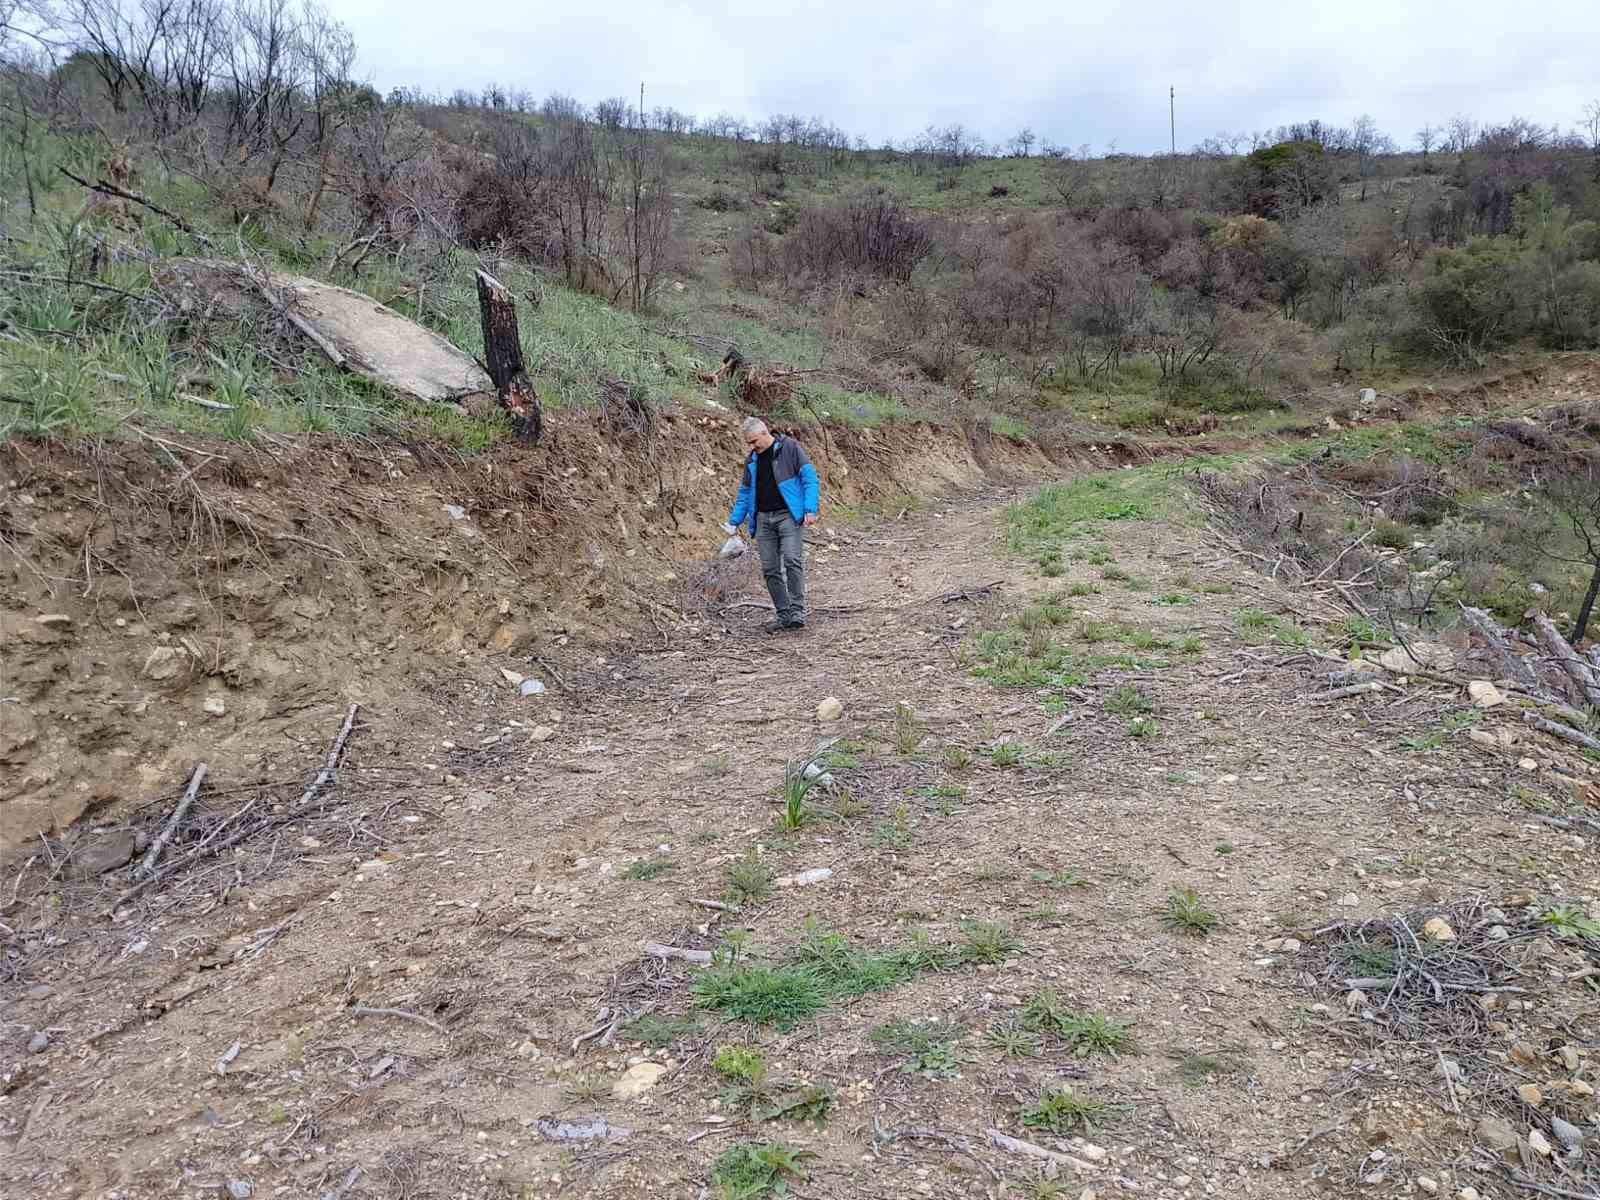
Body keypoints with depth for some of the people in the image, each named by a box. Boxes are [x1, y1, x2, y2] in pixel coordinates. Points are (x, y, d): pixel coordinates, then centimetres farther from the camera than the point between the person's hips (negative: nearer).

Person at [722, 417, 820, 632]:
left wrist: (810, 509, -15)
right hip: (763, 518, 6)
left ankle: (797, 612, -12)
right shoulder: (752, 459, 16)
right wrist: (734, 521, 17)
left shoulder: (790, 448, -2)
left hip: (788, 515, -6)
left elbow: (809, 478, -6)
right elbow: (745, 491, 23)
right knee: (770, 569, 2)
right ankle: (782, 614, 10)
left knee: (792, 560, -17)